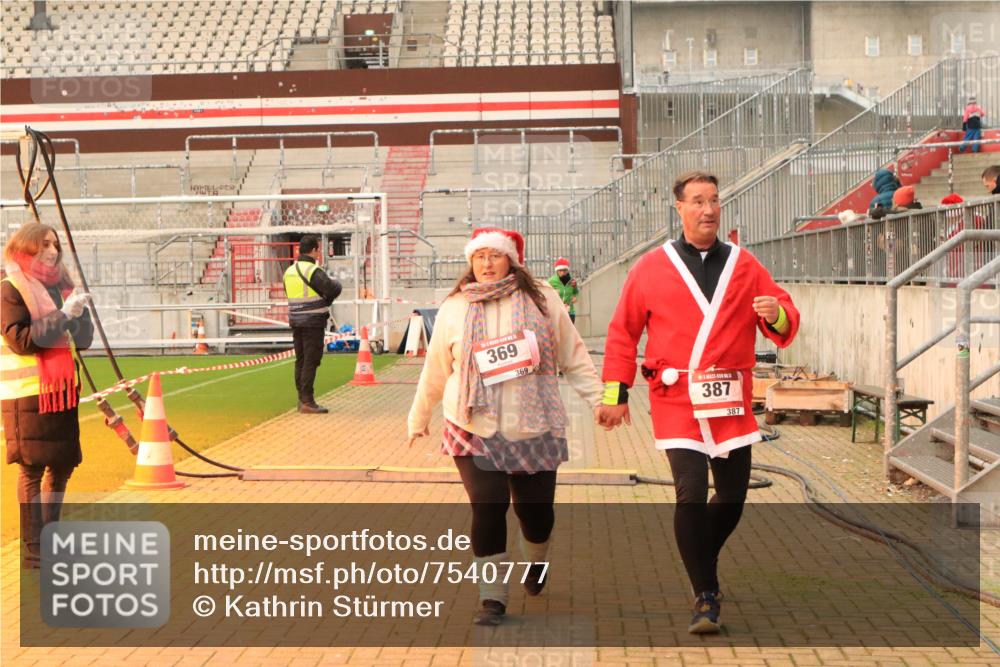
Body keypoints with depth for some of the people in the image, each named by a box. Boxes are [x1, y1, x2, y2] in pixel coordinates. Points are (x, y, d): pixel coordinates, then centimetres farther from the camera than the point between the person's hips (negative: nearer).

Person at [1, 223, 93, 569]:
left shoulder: (58, 285, 13)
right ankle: (33, 548, 2)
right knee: (33, 468, -5)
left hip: (61, 389, 7)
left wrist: (78, 312, -7)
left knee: (62, 465, 11)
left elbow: (83, 338, 12)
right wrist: (63, 315, -18)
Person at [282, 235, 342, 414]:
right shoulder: (314, 271, -15)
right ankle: (307, 402, -5)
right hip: (313, 322, -7)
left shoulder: (289, 271, 11)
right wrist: (335, 283, 4)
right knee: (311, 361, -4)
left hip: (295, 321, 7)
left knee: (300, 360, 13)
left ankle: (302, 399, 19)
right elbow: (333, 290, -21)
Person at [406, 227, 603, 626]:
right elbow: (435, 371, 14)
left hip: (535, 429, 0)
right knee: (488, 508, -10)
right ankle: (492, 598, 6)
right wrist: (418, 419, 20)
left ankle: (535, 563, 41)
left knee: (536, 510, 6)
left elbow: (573, 357, 6)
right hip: (475, 431, 0)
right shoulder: (454, 309, 5)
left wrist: (597, 398, 1)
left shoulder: (542, 299, 2)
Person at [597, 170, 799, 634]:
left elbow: (784, 324, 7)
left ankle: (702, 565, 38)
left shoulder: (745, 266, 7)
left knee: (733, 498, 9)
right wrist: (615, 394, 3)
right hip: (677, 403, -3)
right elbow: (623, 332, 7)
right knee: (691, 496, -13)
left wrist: (777, 314, -18)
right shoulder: (651, 268, 2)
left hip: (732, 403, 3)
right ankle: (705, 597, 3)